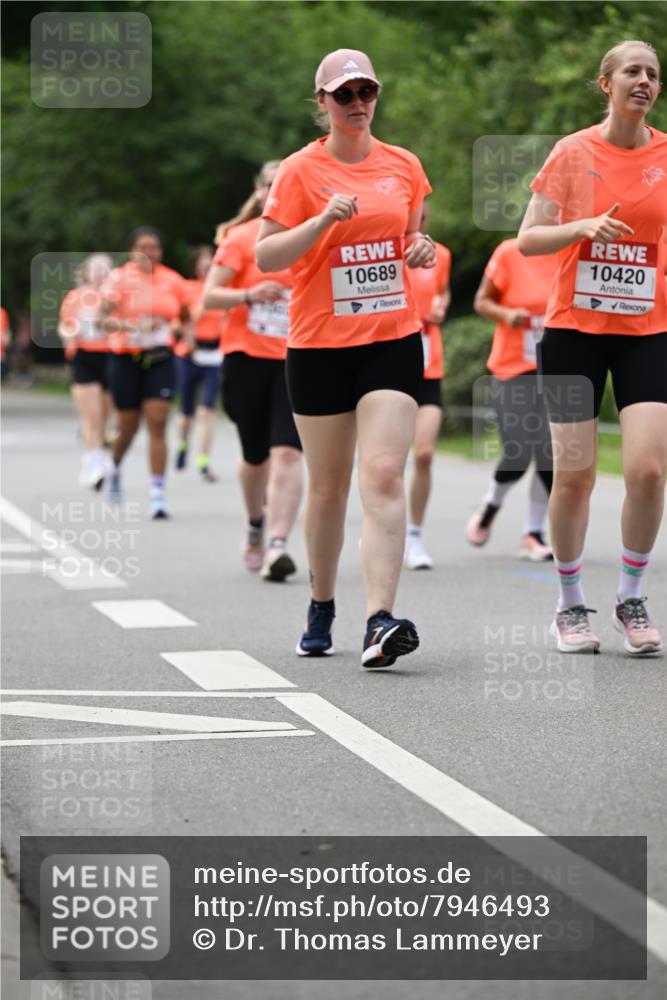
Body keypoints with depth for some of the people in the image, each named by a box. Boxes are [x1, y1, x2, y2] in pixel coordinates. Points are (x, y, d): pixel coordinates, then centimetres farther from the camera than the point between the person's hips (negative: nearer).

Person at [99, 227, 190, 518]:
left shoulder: (172, 281, 4)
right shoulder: (119, 278, -5)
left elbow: (186, 317, 18)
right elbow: (103, 318, -14)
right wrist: (126, 325, -31)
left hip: (160, 360, 1)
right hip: (126, 360, -1)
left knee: (157, 424, -10)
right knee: (128, 426, 9)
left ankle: (157, 495, -10)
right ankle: (115, 467, 42)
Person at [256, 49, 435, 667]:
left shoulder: (403, 165, 8)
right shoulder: (300, 171, -2)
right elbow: (265, 257, -6)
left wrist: (423, 250, 0)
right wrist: (323, 221, -20)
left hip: (393, 341, 1)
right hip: (318, 344, -1)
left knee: (383, 476, -14)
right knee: (327, 486, 8)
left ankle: (379, 622, -22)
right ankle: (321, 608, 28)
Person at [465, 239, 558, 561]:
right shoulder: (509, 253, -7)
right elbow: (482, 301, 1)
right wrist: (506, 314, -18)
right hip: (513, 369, -3)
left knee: (553, 456, -5)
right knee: (517, 457, -6)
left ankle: (533, 534, 11)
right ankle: (491, 504, 27)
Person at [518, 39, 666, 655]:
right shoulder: (574, 153, -2)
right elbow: (528, 240, -4)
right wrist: (584, 226, -19)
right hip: (575, 328, -1)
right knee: (574, 475, 0)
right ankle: (571, 605, 17)